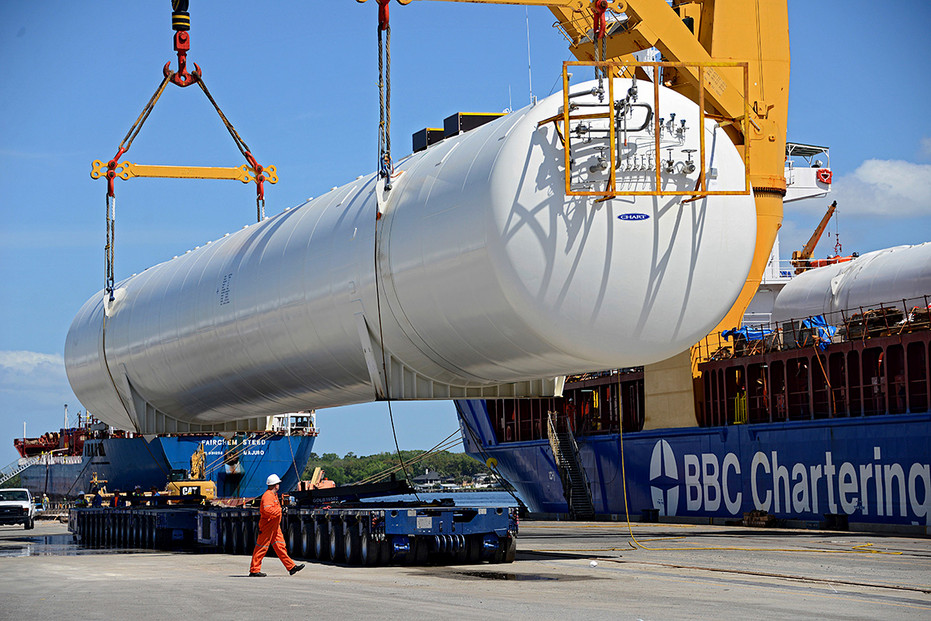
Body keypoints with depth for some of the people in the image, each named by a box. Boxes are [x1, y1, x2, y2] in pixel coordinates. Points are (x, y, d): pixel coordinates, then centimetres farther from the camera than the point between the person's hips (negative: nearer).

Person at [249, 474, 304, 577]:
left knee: (280, 546, 9)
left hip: (275, 526, 10)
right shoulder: (268, 495, -17)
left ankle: (291, 567, 9)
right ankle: (254, 571, 0)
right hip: (267, 525, -10)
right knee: (262, 548, -4)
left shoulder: (274, 495, 17)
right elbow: (267, 509, -30)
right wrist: (278, 510, -21)